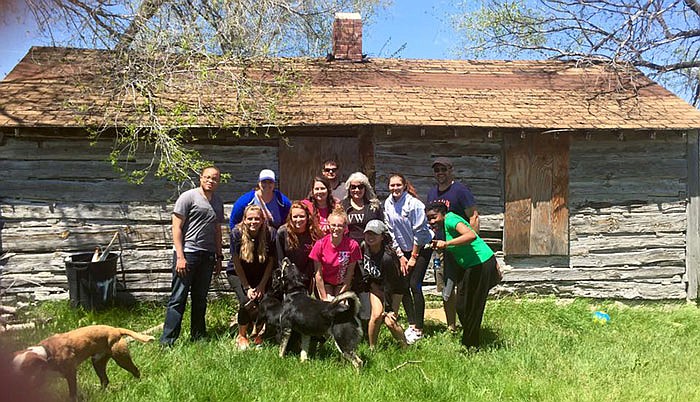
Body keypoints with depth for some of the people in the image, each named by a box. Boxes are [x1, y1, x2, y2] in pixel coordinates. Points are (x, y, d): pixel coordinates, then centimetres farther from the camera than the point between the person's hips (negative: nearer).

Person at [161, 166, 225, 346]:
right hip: (187, 252, -6)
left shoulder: (218, 202, 15)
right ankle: (167, 340, 0)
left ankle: (198, 337, 24)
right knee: (178, 298, -5)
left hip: (207, 255, 6)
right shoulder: (188, 197, -4)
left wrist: (219, 257, 17)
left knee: (200, 298, 13)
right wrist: (180, 256, -14)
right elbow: (176, 227, -8)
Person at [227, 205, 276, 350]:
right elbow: (237, 262, -15)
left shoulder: (269, 234, -18)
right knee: (247, 302, -22)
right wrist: (247, 287, -15)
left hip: (260, 275, 2)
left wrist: (262, 285, -13)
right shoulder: (237, 233, -21)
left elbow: (271, 261, -9)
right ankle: (241, 336, 4)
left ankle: (257, 332, 12)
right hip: (237, 273, -2)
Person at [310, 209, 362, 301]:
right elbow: (318, 275, -13)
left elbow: (349, 275, -12)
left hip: (342, 284, 0)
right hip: (325, 282, 0)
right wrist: (324, 298, -12)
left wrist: (339, 297, -11)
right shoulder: (320, 244, -20)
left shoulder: (352, 245, -21)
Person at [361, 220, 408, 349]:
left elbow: (389, 286, -26)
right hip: (376, 285, 4)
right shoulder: (364, 246, -17)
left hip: (394, 287, -4)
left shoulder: (387, 257, -35)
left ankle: (405, 348, 9)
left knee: (390, 321, -14)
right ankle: (371, 348, 1)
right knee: (377, 315, -15)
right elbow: (365, 271, 4)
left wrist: (388, 308, -20)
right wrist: (371, 283, -1)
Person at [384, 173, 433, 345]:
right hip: (403, 250, 6)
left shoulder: (414, 204, -19)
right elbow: (391, 232, 2)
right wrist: (400, 256, -1)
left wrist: (414, 257, -12)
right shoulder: (388, 204, -2)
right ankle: (411, 324, 14)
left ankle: (418, 329, -3)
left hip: (421, 248, -6)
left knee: (415, 285, -11)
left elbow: (419, 232, -16)